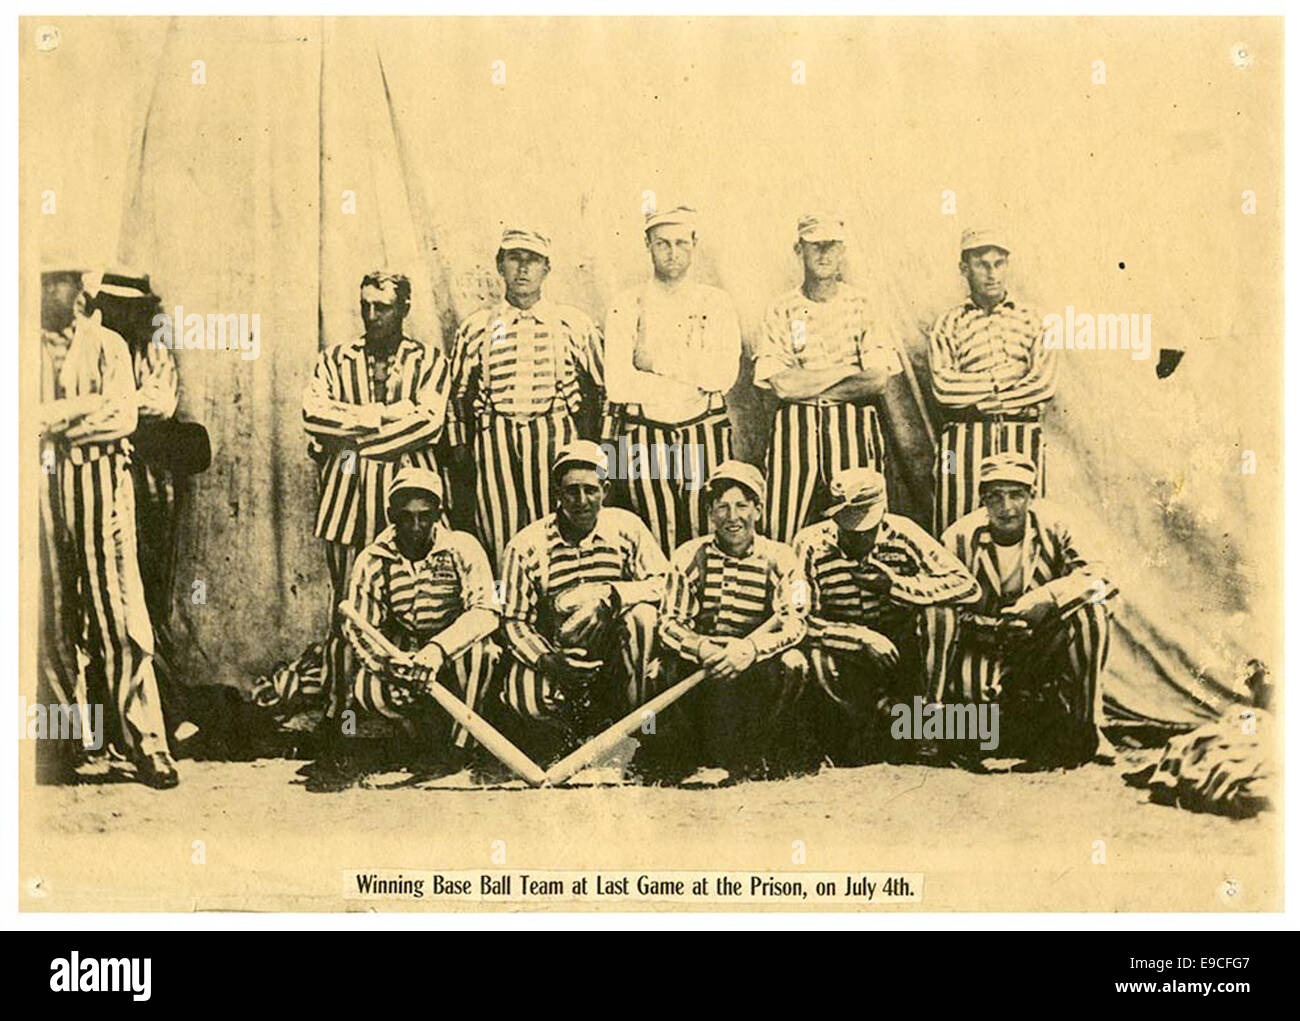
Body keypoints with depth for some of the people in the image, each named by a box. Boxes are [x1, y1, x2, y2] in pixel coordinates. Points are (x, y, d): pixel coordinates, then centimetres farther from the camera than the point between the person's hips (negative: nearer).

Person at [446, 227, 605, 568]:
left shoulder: (574, 324, 9)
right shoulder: (477, 328, 12)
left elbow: (598, 392, 13)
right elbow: (459, 396, 17)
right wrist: (461, 450, 10)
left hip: (556, 440, -1)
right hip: (495, 441, 1)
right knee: (500, 540, -2)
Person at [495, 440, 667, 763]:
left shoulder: (626, 528, -2)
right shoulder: (526, 546, -5)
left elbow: (664, 584, -11)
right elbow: (513, 620, -6)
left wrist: (610, 595, -27)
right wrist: (546, 660, -26)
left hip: (614, 658, 1)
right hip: (556, 656, -1)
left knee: (642, 614, -29)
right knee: (526, 698, -32)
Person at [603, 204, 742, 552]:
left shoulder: (716, 303, 9)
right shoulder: (626, 307, 4)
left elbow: (726, 374, -6)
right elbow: (618, 384, -8)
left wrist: (662, 364, -9)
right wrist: (693, 384, -7)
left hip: (705, 434, 1)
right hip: (645, 439, -1)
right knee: (657, 542, -1)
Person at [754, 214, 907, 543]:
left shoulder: (862, 305, 6)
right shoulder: (782, 310, 6)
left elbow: (878, 379, -5)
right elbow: (782, 384, -6)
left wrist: (806, 386, -6)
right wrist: (848, 370, -5)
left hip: (855, 428, 0)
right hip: (796, 428, 0)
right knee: (784, 532, -5)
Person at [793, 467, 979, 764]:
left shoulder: (903, 535, -9)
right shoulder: (811, 546, -10)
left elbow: (968, 586, -16)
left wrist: (894, 584, -24)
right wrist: (861, 638, -28)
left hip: (899, 651, 3)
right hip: (843, 650, -3)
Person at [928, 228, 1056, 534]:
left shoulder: (1031, 320, 12)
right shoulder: (949, 324, 9)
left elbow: (1046, 383, -1)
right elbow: (944, 386, -5)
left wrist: (979, 401, -6)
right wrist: (1002, 378, -6)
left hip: (1024, 439, 1)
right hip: (965, 438, -1)